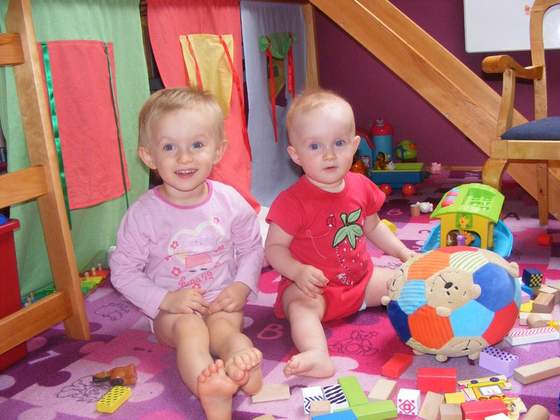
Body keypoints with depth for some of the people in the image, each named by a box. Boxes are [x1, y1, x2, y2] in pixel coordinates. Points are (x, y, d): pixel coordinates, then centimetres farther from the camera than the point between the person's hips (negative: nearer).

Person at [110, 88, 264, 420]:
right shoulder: (143, 214, -12)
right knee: (189, 329, -32)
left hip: (223, 301, 3)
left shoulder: (230, 201, -6)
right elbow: (123, 271, -5)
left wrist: (242, 285, -10)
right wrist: (165, 299, -16)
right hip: (173, 310, -3)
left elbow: (252, 247, 6)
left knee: (225, 328, -29)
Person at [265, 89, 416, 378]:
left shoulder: (361, 187, 1)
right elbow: (274, 248, -15)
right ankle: (317, 355, -55)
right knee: (302, 306, -36)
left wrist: (403, 252, 11)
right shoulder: (293, 201, -18)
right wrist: (299, 271, -33)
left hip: (361, 278, 7)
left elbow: (372, 227, 19)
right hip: (311, 286, -7)